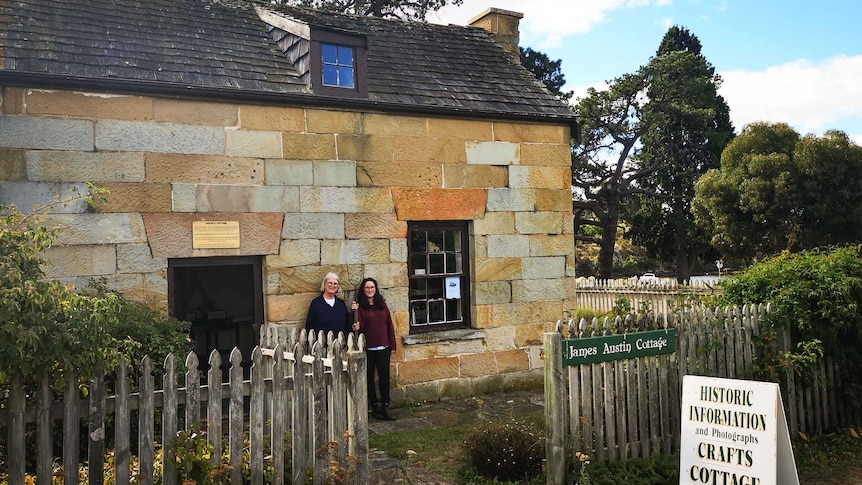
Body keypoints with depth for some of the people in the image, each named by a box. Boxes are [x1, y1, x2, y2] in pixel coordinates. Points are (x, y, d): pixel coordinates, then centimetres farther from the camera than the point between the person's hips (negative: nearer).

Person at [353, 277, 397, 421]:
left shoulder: (382, 304, 7)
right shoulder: (360, 307, -2)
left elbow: (389, 324, 9)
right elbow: (359, 325, -6)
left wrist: (392, 345, 7)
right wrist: (356, 327, -30)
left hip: (383, 347, 2)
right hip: (368, 348, -2)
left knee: (384, 377, -1)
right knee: (369, 378, 6)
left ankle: (385, 407, 4)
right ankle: (374, 406, 16)